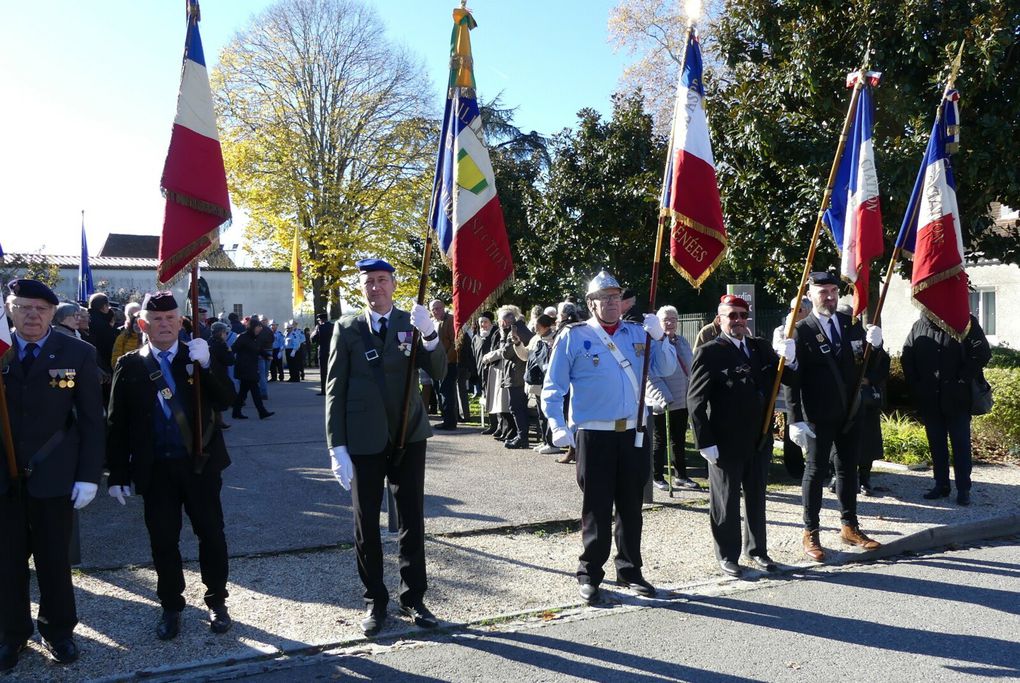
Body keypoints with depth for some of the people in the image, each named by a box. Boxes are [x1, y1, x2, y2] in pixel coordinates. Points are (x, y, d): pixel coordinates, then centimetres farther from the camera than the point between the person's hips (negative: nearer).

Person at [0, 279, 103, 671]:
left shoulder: (78, 353, -4)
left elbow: (91, 419, -3)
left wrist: (89, 475, -8)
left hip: (54, 475, -1)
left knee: (54, 558, 11)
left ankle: (58, 629, 29)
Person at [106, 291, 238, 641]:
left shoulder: (200, 355, 1)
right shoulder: (129, 366, 1)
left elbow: (225, 400, -9)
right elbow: (117, 424, 2)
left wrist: (205, 365, -24)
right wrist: (117, 474, -1)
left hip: (200, 463, 0)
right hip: (155, 468, 0)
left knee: (211, 534, 8)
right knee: (163, 540, 9)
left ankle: (217, 602, 24)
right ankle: (170, 607, 25)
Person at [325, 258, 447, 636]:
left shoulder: (410, 322, 0)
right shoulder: (347, 328, -3)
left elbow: (438, 371, -8)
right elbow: (334, 390, -3)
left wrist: (429, 333, -26)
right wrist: (337, 447, -8)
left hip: (409, 435, 1)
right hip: (364, 440, -1)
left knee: (412, 520, 9)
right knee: (367, 523, 9)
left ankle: (413, 597, 24)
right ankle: (375, 601, 24)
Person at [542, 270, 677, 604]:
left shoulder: (637, 333, 10)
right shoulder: (574, 337, -2)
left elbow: (666, 369, 8)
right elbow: (553, 387, -2)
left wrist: (659, 338, -7)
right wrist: (557, 425, -13)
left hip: (633, 432, 4)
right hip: (594, 435, -4)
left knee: (631, 506, 13)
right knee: (596, 507, 2)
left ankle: (629, 570, 27)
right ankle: (590, 574, 16)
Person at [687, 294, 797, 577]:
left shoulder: (761, 347, 8)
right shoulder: (709, 353, -9)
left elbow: (786, 379, 11)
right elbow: (695, 401, -10)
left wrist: (788, 360, -11)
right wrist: (705, 443, -14)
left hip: (760, 441, 5)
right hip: (726, 445, -5)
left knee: (756, 498, 17)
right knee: (726, 501, 8)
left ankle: (757, 550, 32)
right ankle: (727, 555, 22)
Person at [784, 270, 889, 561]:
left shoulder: (852, 326, 7)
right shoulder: (801, 332, -9)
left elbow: (869, 371, 6)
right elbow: (792, 379, -12)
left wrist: (875, 346, -14)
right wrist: (796, 420, -17)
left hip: (851, 413, 5)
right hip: (818, 416, -5)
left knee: (848, 469, 14)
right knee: (815, 471, 4)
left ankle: (849, 526, 27)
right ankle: (811, 533, 13)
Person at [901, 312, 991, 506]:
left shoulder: (966, 323, -4)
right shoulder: (919, 326, 7)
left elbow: (982, 353, -10)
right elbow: (907, 357, 7)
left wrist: (962, 381, -13)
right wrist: (915, 386, -2)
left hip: (957, 400, -4)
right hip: (929, 401, 4)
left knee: (961, 444, 2)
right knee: (936, 444, 11)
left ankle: (963, 490, 8)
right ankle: (941, 485, 20)